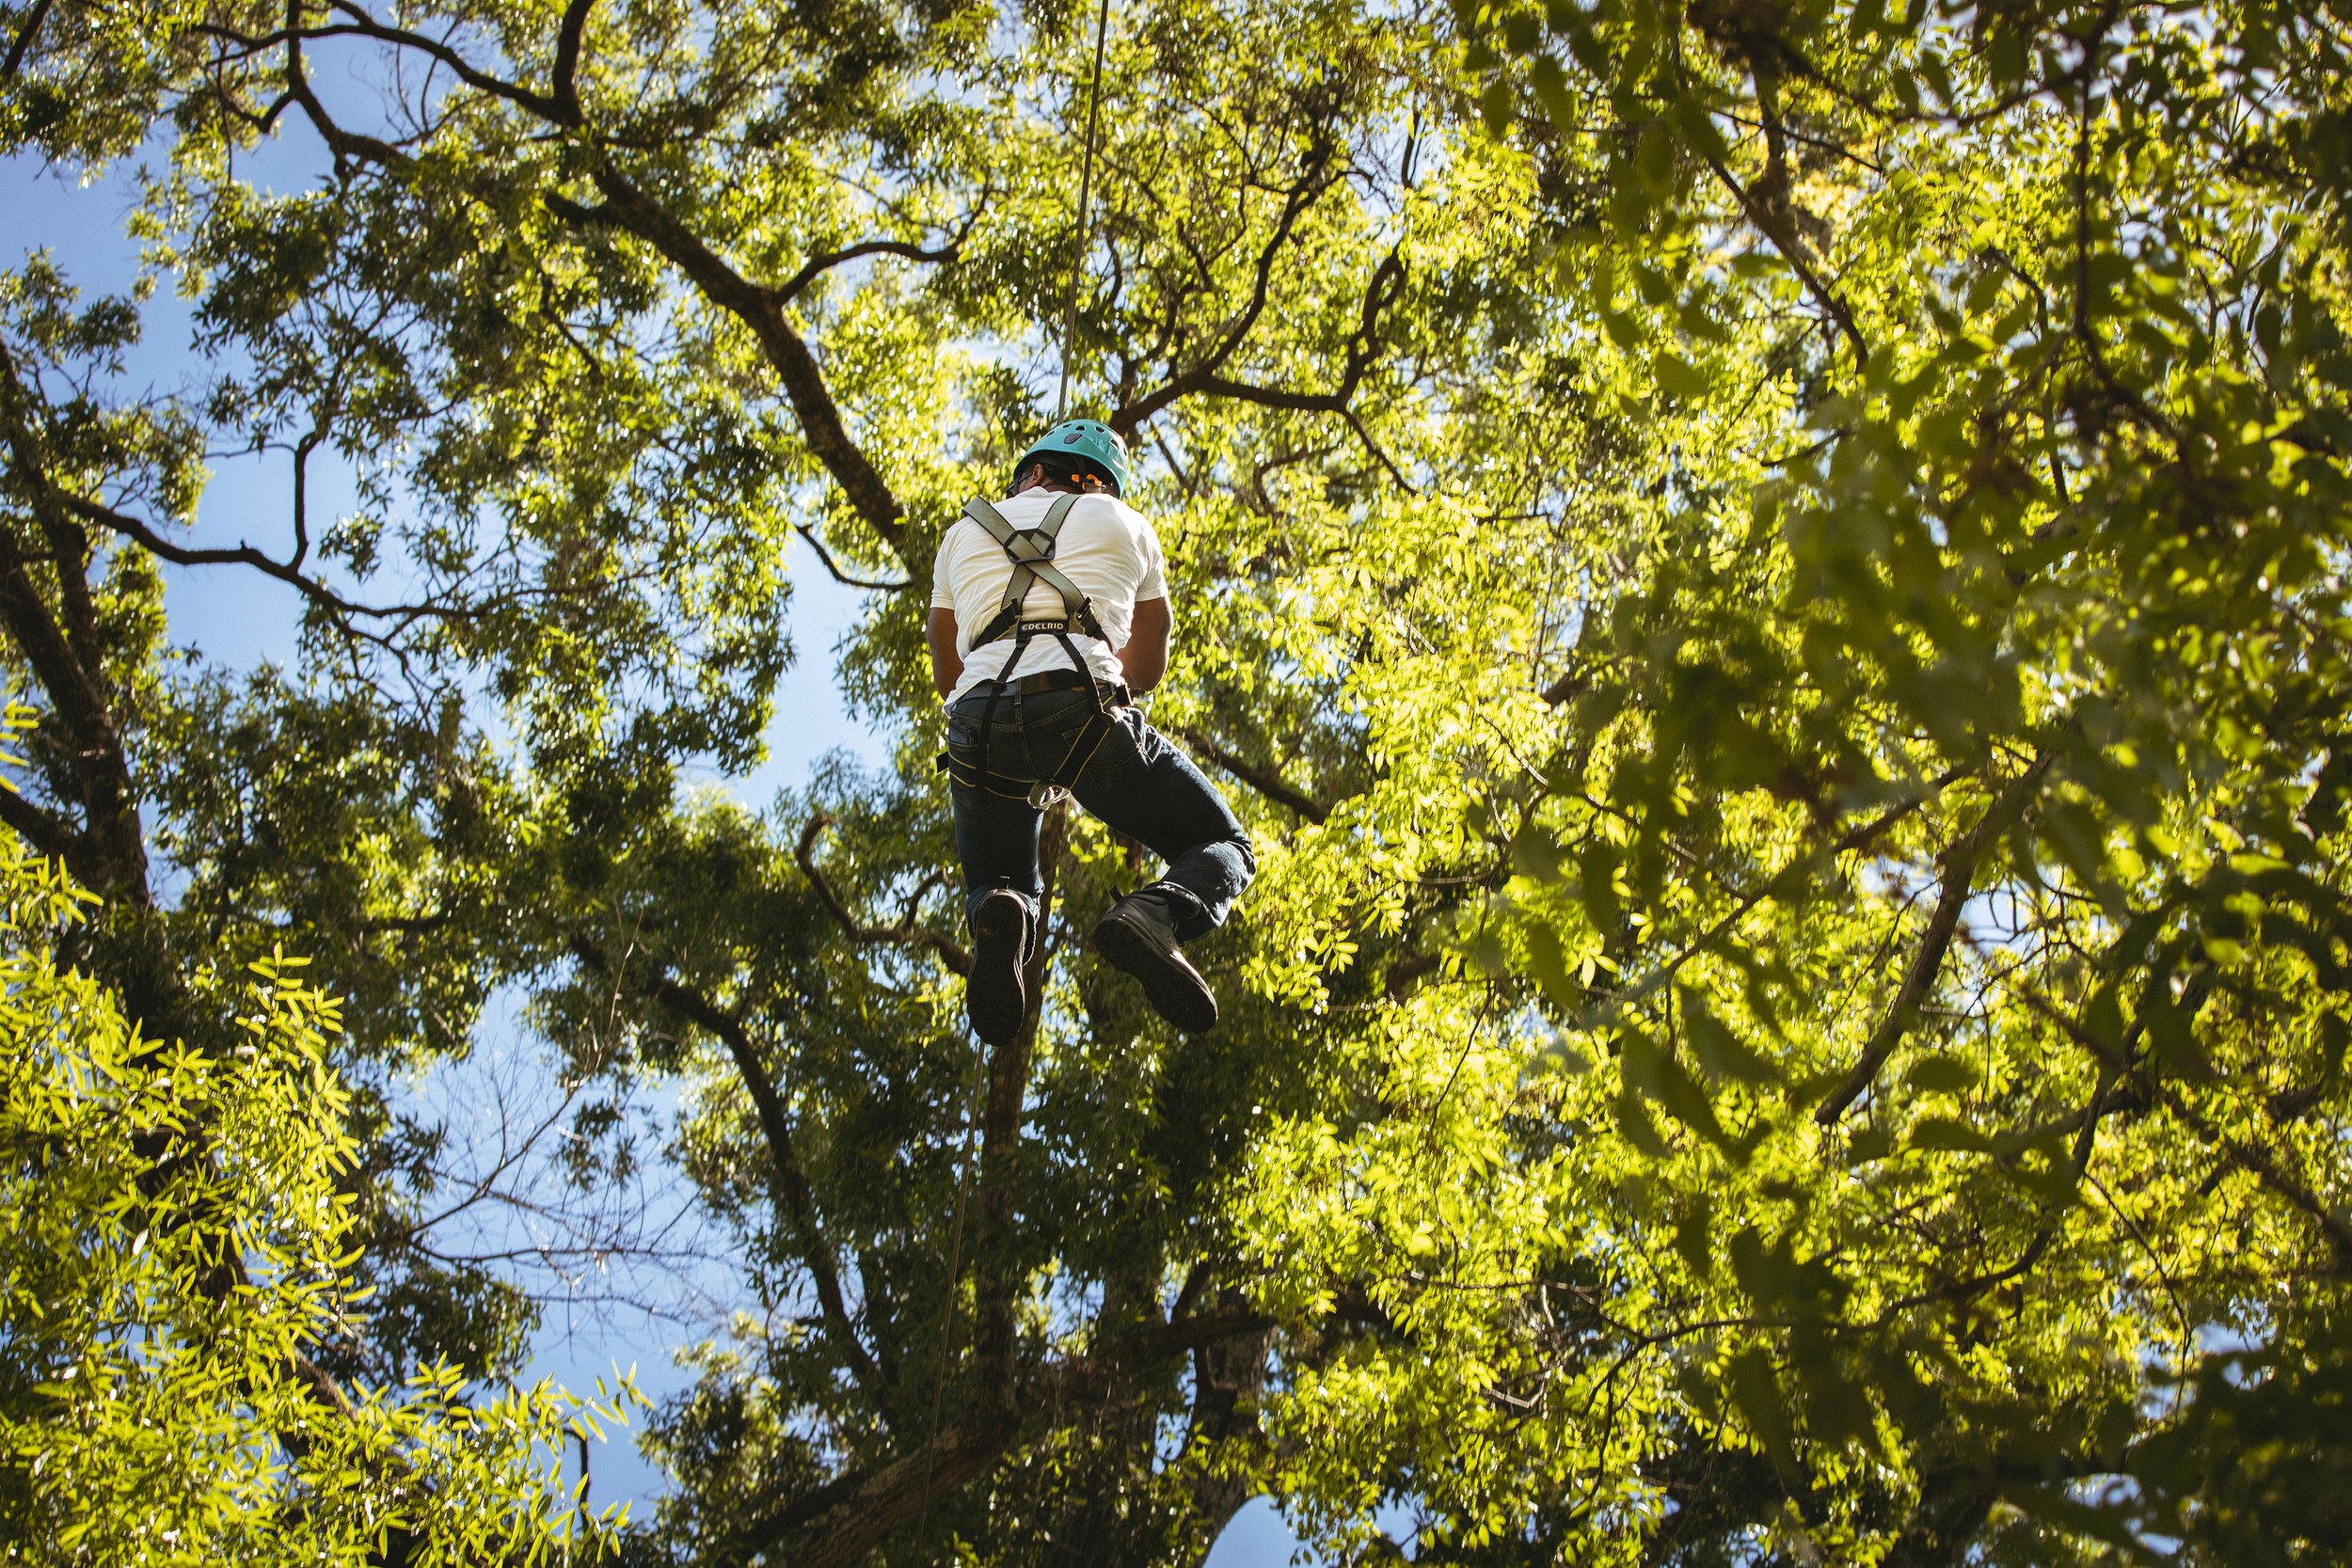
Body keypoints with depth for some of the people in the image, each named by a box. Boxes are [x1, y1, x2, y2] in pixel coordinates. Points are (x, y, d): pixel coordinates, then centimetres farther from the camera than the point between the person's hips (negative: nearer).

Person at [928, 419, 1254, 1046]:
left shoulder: (962, 534, 29)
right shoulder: (1124, 523, 25)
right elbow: (1148, 667, 35)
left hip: (978, 717, 2)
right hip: (1087, 710, -2)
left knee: (997, 883, 26)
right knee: (1225, 850, 13)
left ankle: (1000, 911, -14)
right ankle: (1154, 916, -23)